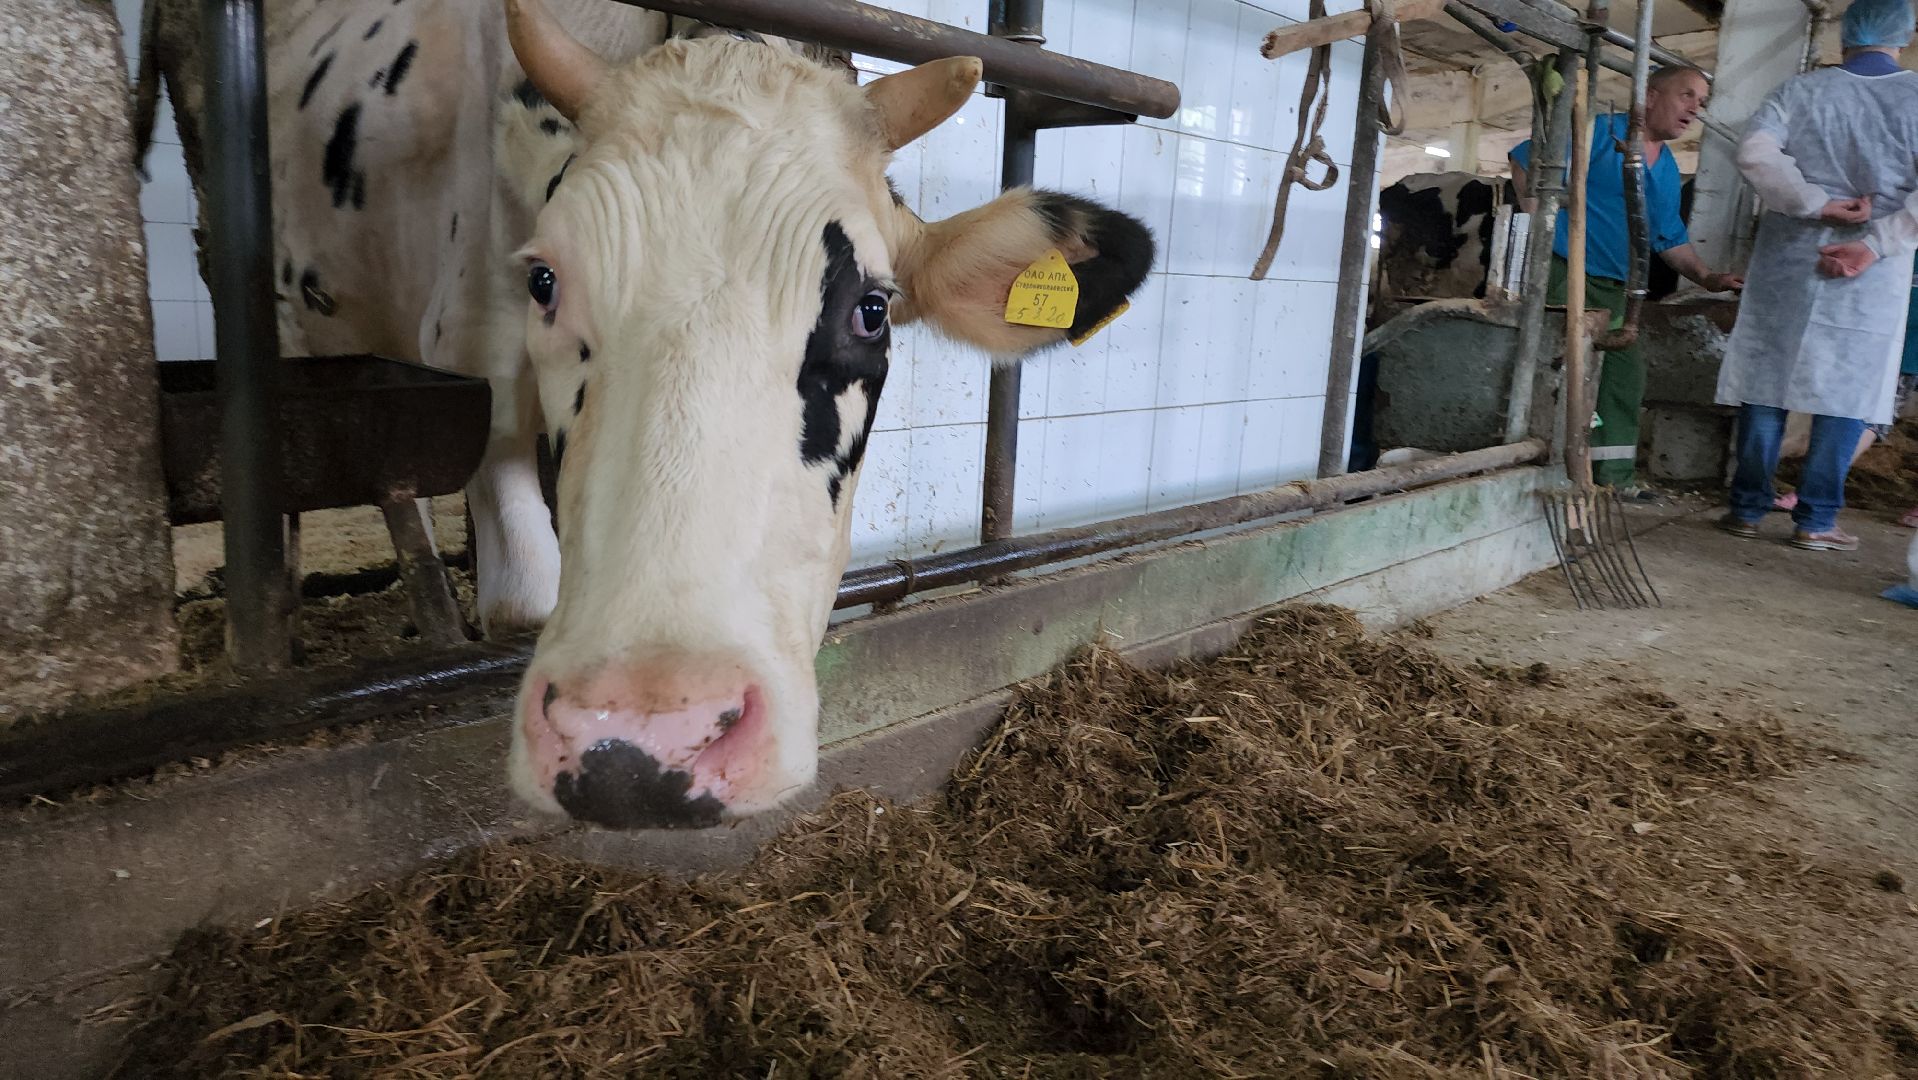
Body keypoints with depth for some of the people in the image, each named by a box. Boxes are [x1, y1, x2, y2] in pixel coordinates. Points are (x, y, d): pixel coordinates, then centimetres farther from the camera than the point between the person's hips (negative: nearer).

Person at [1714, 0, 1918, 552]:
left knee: (1768, 383, 6)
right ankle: (1815, 520, 5)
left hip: (1787, 265, 1)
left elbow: (1753, 152, -11)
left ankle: (1747, 508, 10)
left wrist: (1818, 203, -10)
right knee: (1848, 393, 5)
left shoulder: (1800, 91, 3)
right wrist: (1873, 244, -13)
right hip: (1872, 278, -1)